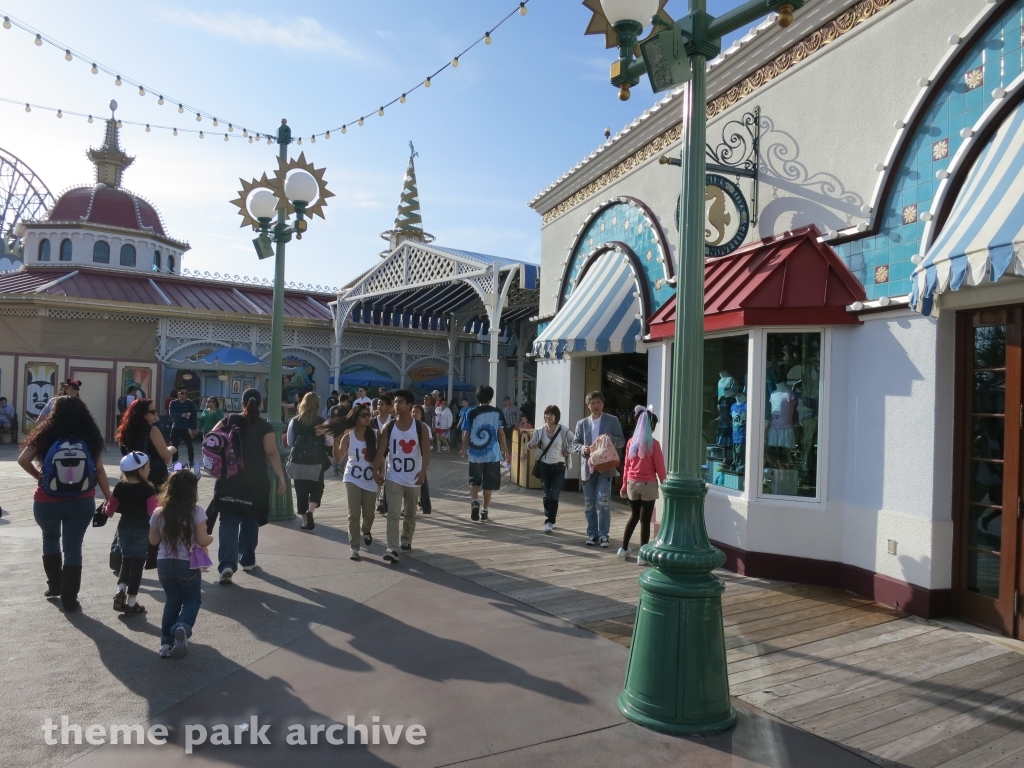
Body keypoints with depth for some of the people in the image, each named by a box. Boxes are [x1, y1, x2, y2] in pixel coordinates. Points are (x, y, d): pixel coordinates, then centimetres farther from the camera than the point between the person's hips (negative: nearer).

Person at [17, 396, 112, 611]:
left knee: (50, 538, 27)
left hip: (47, 502, 0)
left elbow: (23, 460, -9)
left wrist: (39, 476, 8)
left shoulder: (47, 436, -6)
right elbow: (99, 470, -1)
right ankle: (69, 599, 10)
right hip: (81, 502, 0)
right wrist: (109, 498, 5)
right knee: (73, 547, 7)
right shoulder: (90, 438, -2)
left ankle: (55, 585, 34)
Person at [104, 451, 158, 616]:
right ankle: (131, 604, 10)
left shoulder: (119, 487, -2)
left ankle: (121, 590, 2)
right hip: (142, 531, -4)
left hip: (124, 529, 4)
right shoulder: (147, 489, -15)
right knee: (137, 565, 5)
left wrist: (104, 507, 25)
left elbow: (110, 510, 4)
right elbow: (153, 513, -19)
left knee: (126, 561, 22)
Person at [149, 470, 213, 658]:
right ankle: (182, 627, -14)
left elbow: (153, 540, 7)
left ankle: (166, 642, 15)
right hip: (187, 565, -3)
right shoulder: (196, 512, -14)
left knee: (172, 601, 20)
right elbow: (202, 540, -13)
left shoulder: (159, 513, -3)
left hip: (164, 564, 3)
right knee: (193, 600, 15)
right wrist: (211, 538, 8)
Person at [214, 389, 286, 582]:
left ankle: (227, 564, -14)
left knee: (229, 521, 1)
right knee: (250, 520, 16)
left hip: (229, 479, 1)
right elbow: (272, 453, -13)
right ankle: (247, 560, 27)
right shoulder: (264, 427, -5)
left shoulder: (229, 421, 1)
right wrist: (281, 477, -12)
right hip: (255, 481, 0)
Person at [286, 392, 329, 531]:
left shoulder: (295, 421, -1)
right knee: (317, 488, 12)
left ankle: (305, 520, 14)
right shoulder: (321, 422, -7)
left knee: (301, 491, 11)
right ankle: (310, 511, -12)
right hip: (316, 462, -2)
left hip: (298, 461, 2)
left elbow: (289, 442, 7)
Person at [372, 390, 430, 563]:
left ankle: (406, 540, 38)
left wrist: (423, 471, -27)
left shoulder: (420, 427, -6)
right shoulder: (389, 428, -3)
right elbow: (381, 451, -6)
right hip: (393, 478, -1)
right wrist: (376, 471, -19)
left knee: (410, 513, 17)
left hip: (413, 479, 1)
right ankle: (392, 549, -12)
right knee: (393, 514, -9)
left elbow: (425, 452, -11)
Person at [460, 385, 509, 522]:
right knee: (488, 483, 10)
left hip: (475, 453, 0)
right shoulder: (497, 413, 0)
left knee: (474, 481, 14)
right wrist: (505, 451, 7)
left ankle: (474, 502, -10)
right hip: (492, 453, 0)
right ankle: (485, 510, 13)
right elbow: (501, 433, 0)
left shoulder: (471, 413, 0)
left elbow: (466, 434, 1)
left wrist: (464, 450, 16)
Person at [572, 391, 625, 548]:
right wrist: (583, 449, -13)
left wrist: (610, 438, -18)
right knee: (589, 504, 7)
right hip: (587, 468, 3)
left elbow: (621, 442, 3)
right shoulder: (582, 423, 11)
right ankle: (592, 534, 16)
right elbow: (574, 444, 8)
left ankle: (603, 535, -2)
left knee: (603, 502, -10)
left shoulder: (612, 421, 6)